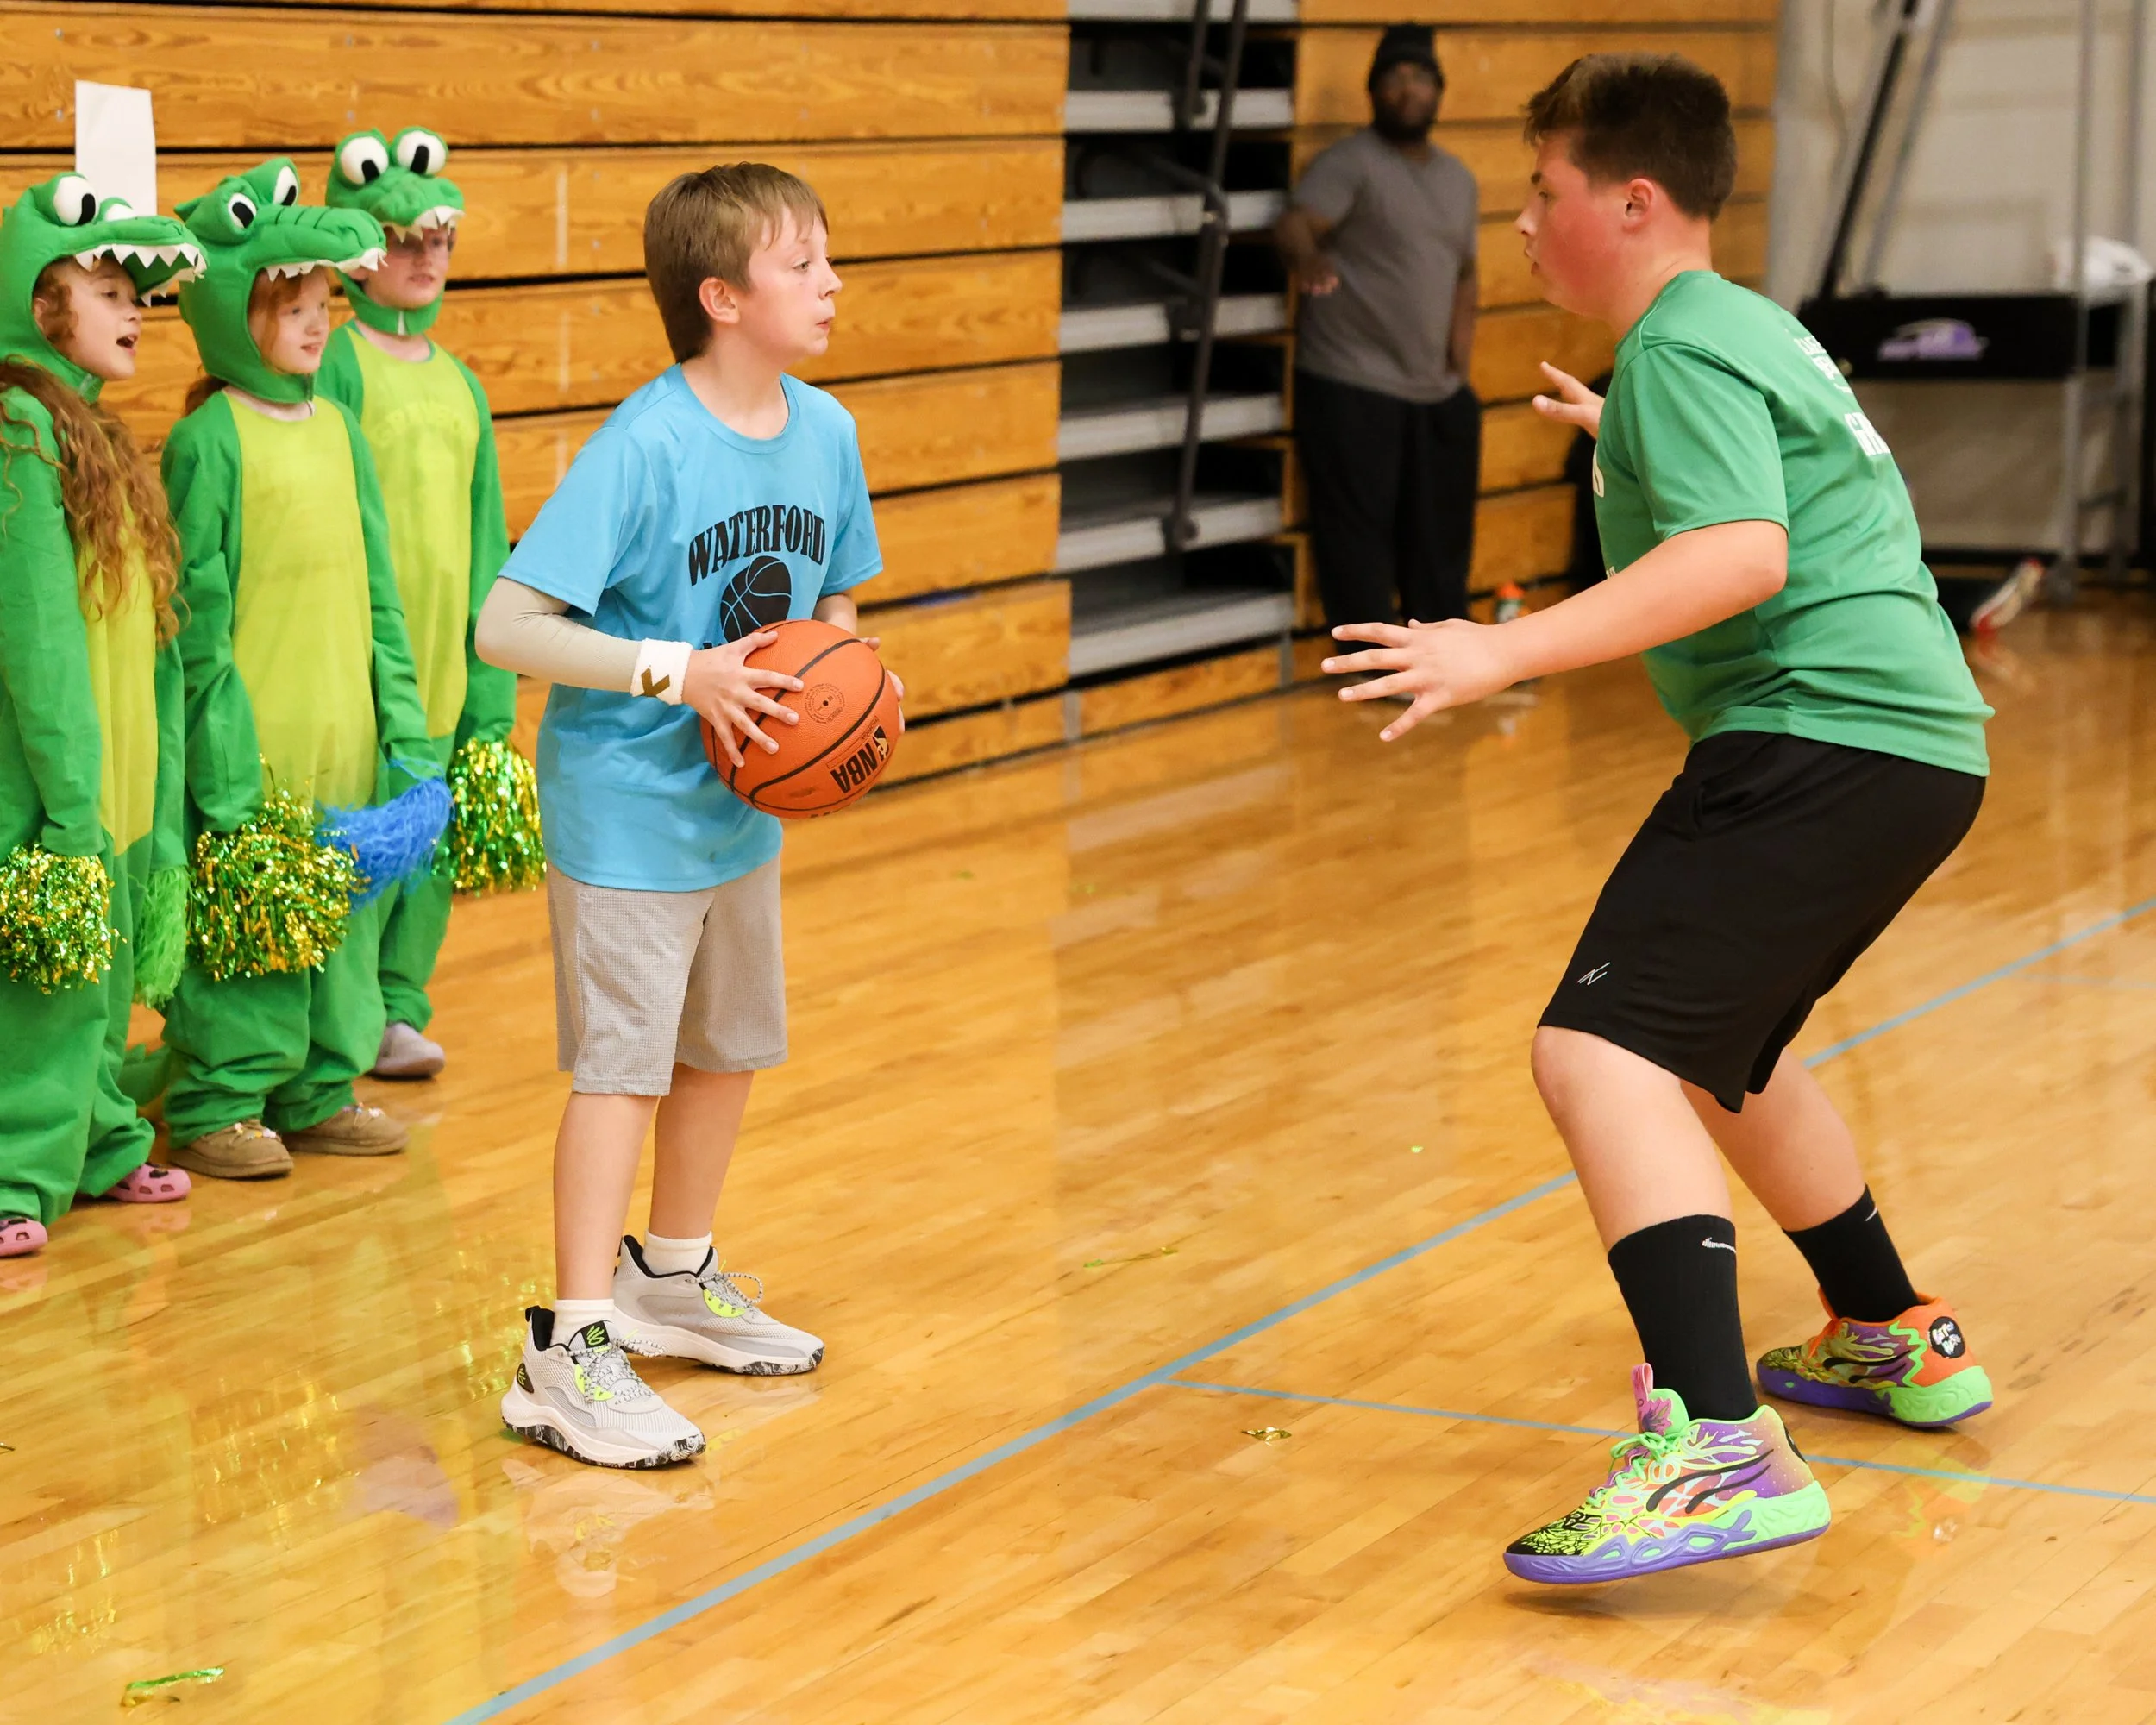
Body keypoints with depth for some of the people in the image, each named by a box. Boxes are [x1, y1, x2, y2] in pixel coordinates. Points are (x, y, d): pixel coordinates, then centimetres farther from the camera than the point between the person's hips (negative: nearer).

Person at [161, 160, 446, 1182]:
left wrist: (405, 729, 10)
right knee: (246, 912, -1)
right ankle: (214, 1106, 10)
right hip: (254, 739, -7)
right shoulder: (209, 440, -10)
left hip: (345, 732, 7)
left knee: (343, 906, 12)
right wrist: (224, 766, -14)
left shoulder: (338, 427, 10)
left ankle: (320, 1089, 24)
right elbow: (196, 615, -10)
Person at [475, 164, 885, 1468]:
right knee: (622, 1065, -7)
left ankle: (674, 1279, 38)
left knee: (731, 1050, 19)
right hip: (628, 810, -8)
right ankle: (573, 1351, -2)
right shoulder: (644, 448, -21)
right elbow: (506, 624, -24)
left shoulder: (827, 432, 0)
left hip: (746, 807, 8)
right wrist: (676, 673, -28)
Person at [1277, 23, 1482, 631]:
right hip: (1352, 387, -7)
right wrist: (1308, 255, -48)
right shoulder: (1351, 162, -8)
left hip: (1439, 390, 7)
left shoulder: (1458, 177, 15)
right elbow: (1293, 225, -24)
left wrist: (1464, 324, 5)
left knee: (1441, 537, 15)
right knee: (1359, 540, -3)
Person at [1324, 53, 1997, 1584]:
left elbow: (1741, 555, -25)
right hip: (1916, 736, 11)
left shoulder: (1683, 351, -8)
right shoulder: (1753, 332, 22)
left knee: (1602, 1049, -21)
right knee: (1715, 1047, 30)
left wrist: (1508, 653, -28)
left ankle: (1722, 1450, -35)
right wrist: (1635, 444, 51)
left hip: (1823, 739, -11)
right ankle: (1897, 1340, 44)